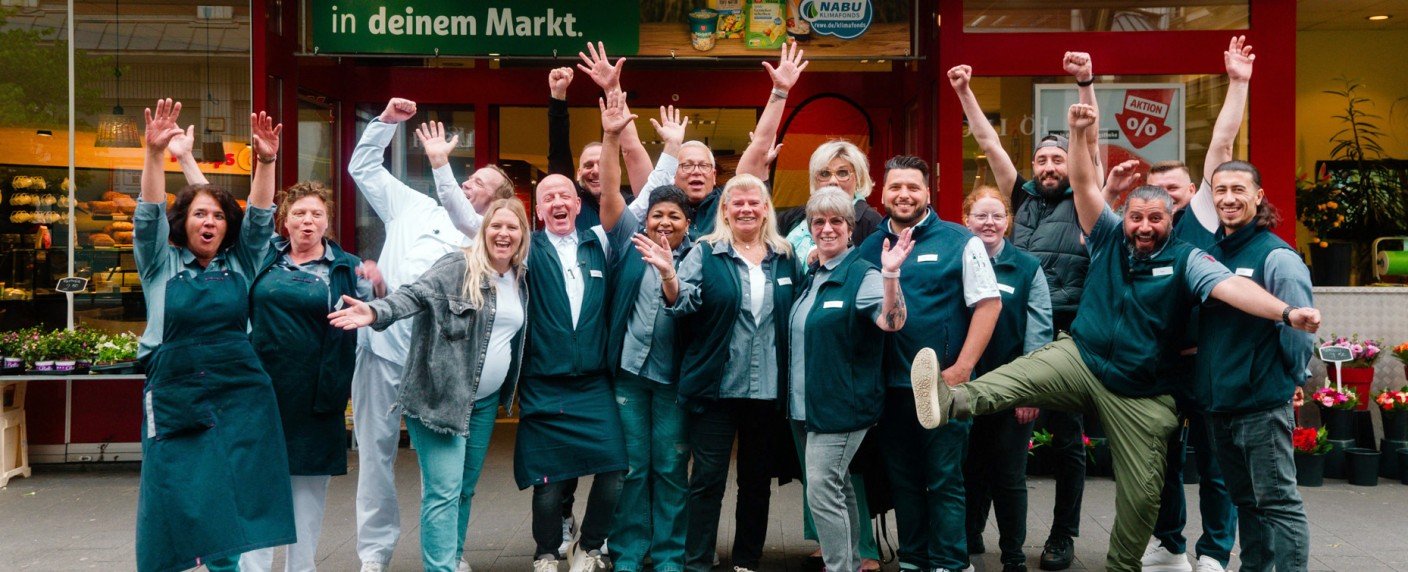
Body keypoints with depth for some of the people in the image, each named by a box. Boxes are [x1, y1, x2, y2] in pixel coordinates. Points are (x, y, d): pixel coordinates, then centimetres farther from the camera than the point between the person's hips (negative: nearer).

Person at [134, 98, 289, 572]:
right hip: (175, 399, -1)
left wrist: (266, 162, -17)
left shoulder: (241, 263, 10)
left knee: (233, 512, -1)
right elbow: (149, 215, -8)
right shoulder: (160, 265, 6)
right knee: (172, 505, -2)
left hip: (239, 399, 1)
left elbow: (260, 218, -1)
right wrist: (155, 153, -22)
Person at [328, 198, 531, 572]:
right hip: (441, 396, -7)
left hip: (486, 401, 7)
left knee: (466, 487, 14)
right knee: (444, 490, -11)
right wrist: (377, 313, -40)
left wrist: (508, 392, 18)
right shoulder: (458, 267, -9)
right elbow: (415, 295, -22)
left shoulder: (520, 281, 10)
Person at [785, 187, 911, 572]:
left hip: (842, 406, -8)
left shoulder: (862, 275, -12)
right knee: (839, 488, 16)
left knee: (823, 492, -10)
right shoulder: (811, 277, 12)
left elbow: (892, 322, -29)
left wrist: (890, 274, -43)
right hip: (806, 405, 8)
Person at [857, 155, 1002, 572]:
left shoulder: (959, 242, -3)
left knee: (944, 481, 1)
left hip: (943, 384, -4)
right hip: (890, 385, 4)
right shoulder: (870, 247, 8)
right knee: (902, 479, 13)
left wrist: (961, 369, -14)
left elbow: (989, 304, -7)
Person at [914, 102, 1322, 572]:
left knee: (1141, 494, 4)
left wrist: (1286, 312, -36)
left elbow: (1231, 286, -20)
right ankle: (953, 401, -56)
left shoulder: (1186, 260, -5)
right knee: (1023, 373, -31)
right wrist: (1079, 134, -20)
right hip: (1081, 359, 1)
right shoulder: (1109, 239, 3)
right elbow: (1085, 186, -6)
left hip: (1141, 395, 0)